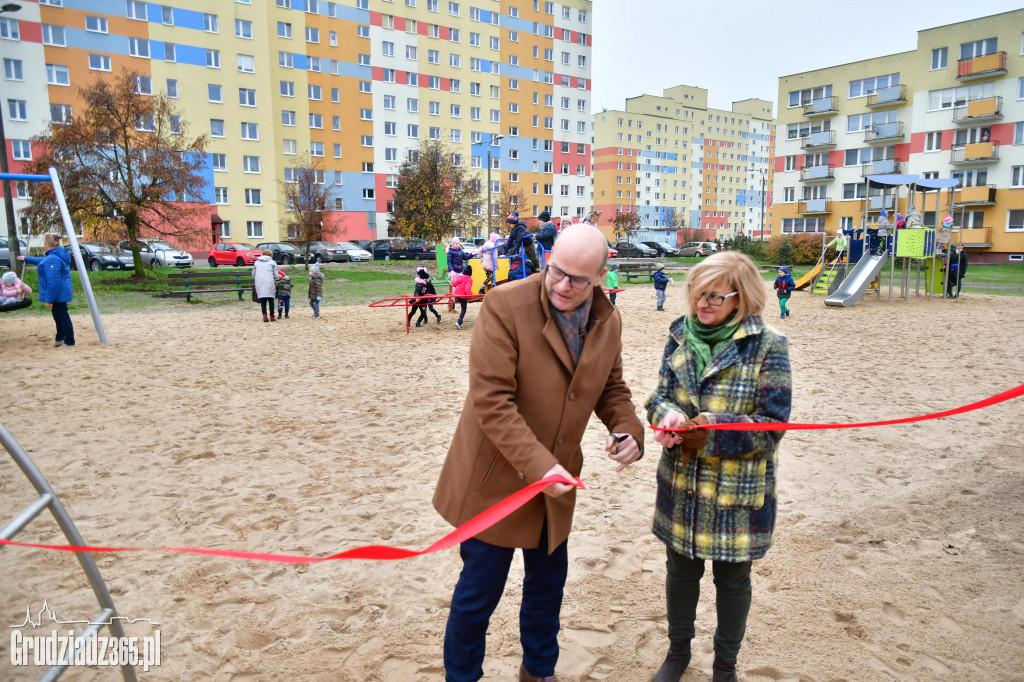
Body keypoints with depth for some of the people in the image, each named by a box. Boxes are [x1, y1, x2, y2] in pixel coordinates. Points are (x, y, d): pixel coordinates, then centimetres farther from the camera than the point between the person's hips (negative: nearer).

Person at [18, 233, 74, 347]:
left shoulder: (52, 259, -23)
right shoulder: (59, 255, 10)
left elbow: (53, 282, -27)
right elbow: (42, 261, 33)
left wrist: (49, 299, -23)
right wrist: (26, 259, 45)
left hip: (58, 294, -10)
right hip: (61, 293, 10)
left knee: (62, 316, -3)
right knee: (58, 315, 20)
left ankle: (69, 342, 4)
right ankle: (60, 338, 31)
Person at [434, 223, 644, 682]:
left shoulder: (608, 321, -1)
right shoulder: (506, 305, -21)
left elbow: (612, 388, 12)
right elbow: (491, 399, -24)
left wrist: (627, 430, -9)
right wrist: (537, 465, -29)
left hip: (556, 480, 6)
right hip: (495, 480, -5)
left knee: (548, 585, 22)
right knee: (478, 593, 10)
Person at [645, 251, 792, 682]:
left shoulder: (767, 346, -14)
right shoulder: (681, 336, -1)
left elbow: (772, 424, -15)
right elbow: (660, 394, 4)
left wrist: (708, 432, -24)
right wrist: (668, 416, -19)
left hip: (738, 492, -3)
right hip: (681, 486, 4)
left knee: (732, 579, 16)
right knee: (680, 570, 19)